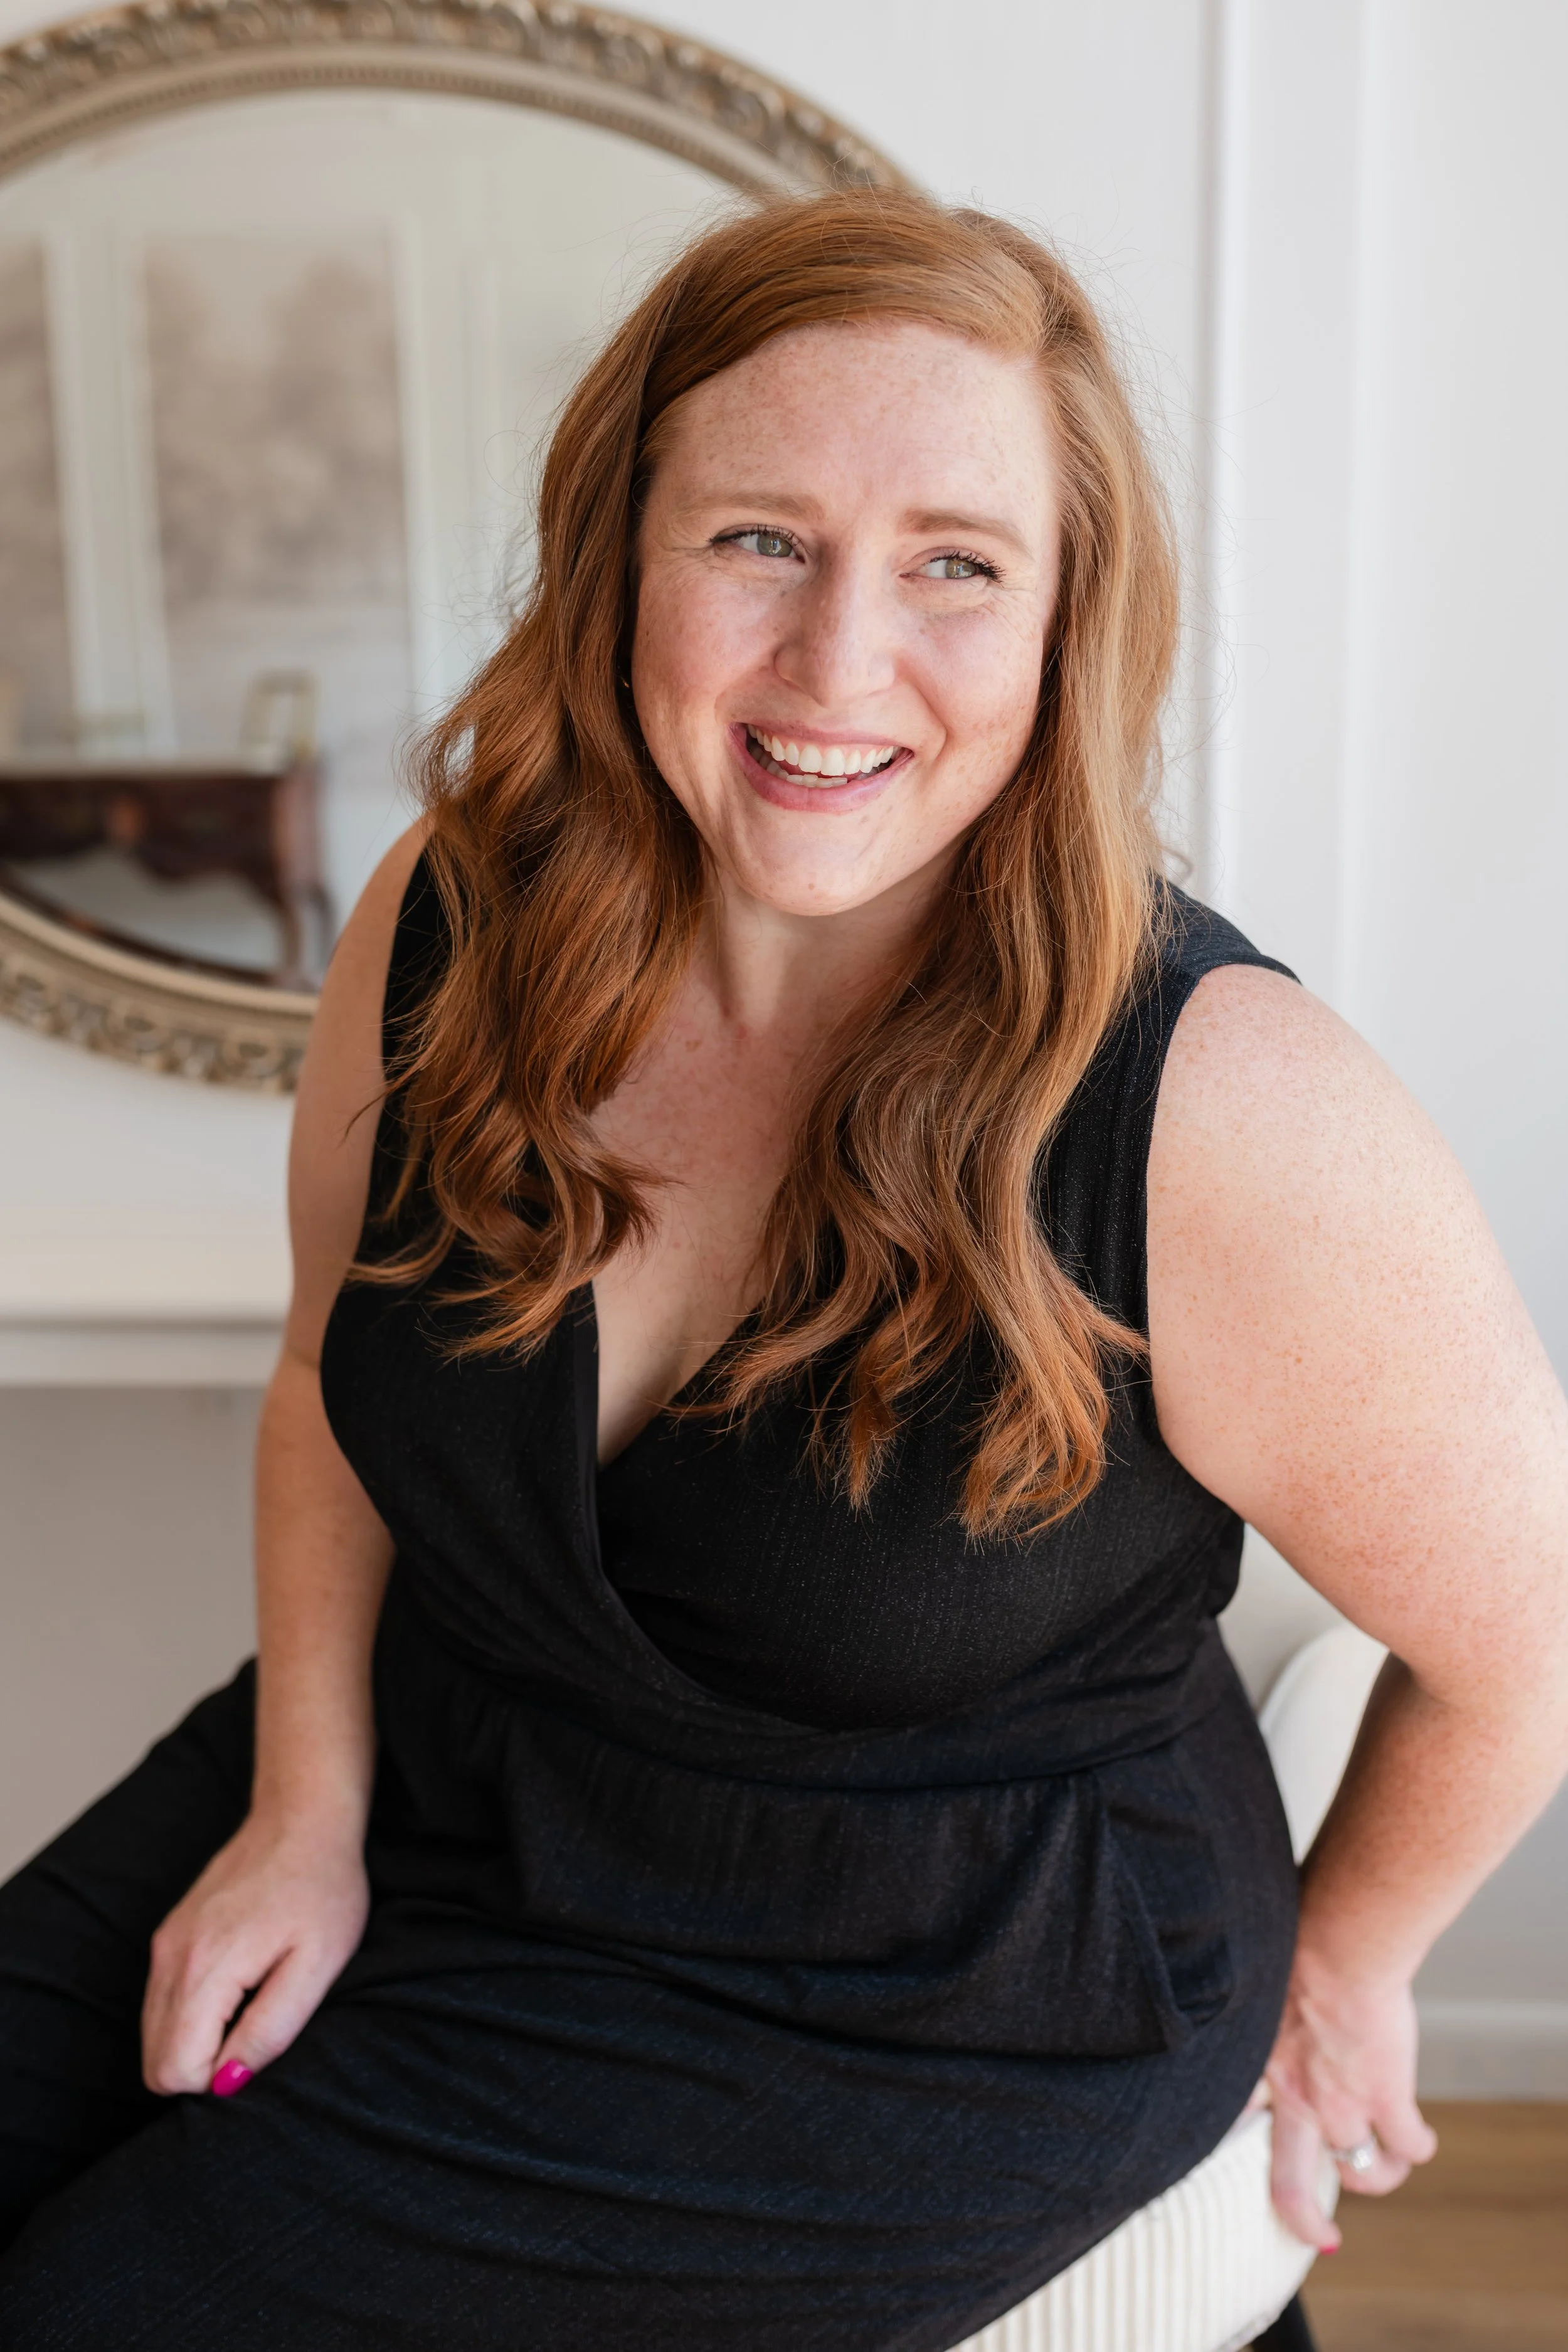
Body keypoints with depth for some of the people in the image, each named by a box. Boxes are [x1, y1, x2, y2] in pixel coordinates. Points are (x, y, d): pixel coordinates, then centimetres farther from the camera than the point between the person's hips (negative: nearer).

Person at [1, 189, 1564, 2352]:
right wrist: (305, 1819, -1)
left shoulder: (1234, 1123, -27)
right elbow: (336, 1379, 6)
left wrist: (1335, 1956, 4)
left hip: (934, 2003, -4)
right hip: (433, 1779, 5)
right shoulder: (448, 927, -11)